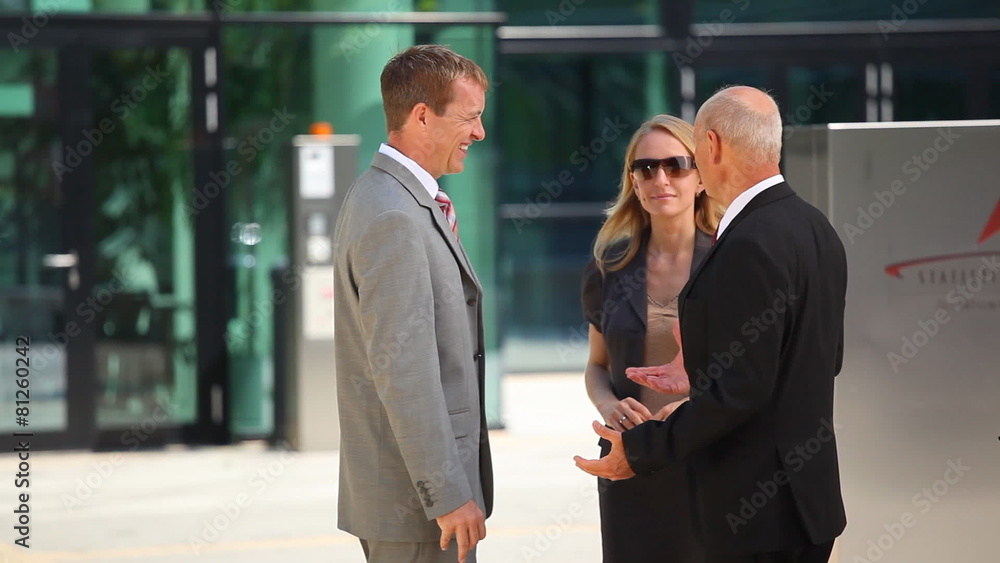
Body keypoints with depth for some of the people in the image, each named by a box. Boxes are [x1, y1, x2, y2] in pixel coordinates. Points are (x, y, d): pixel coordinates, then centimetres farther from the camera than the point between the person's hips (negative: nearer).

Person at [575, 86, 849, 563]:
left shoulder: (750, 246, -20)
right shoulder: (816, 228, 9)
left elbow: (741, 389, -23)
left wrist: (642, 450, -16)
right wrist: (703, 376, 24)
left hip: (759, 509, -10)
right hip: (811, 491, 10)